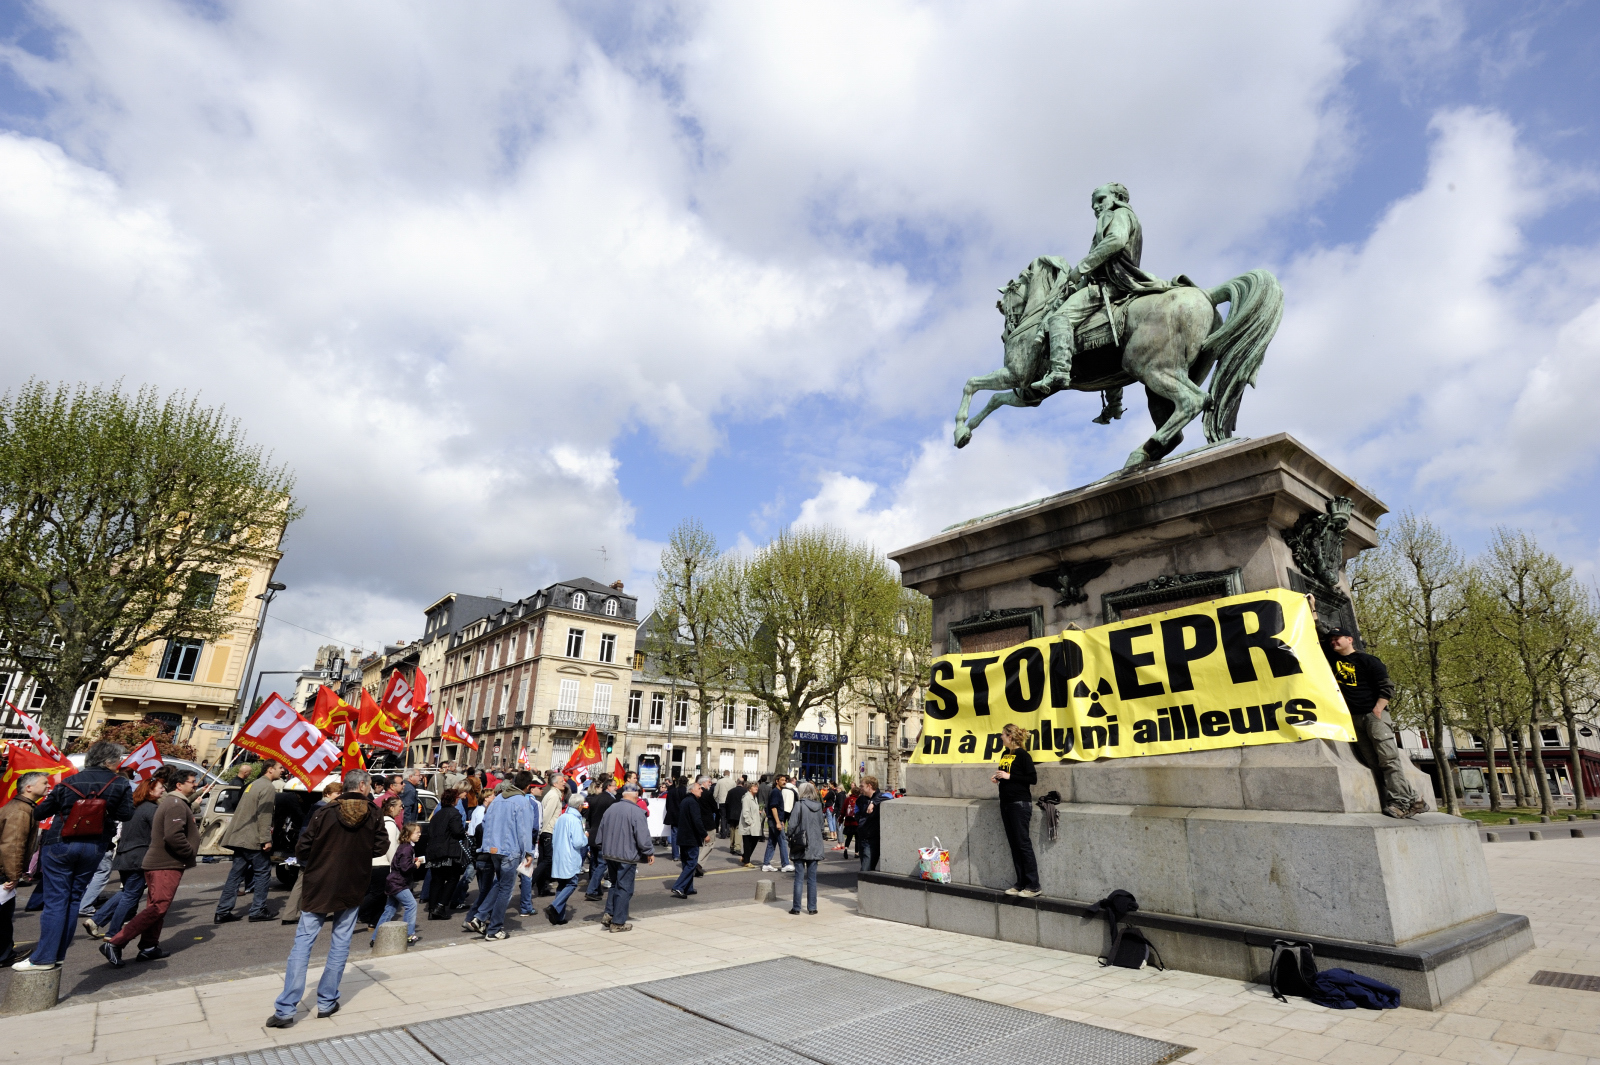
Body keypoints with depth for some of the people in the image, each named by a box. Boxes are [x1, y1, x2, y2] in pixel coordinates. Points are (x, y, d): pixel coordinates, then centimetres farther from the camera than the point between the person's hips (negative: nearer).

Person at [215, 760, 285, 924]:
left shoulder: (254, 784, 18)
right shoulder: (268, 787, -12)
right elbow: (264, 815, -19)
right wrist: (266, 839, -18)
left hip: (239, 837, 9)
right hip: (253, 839, -9)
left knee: (236, 873, 12)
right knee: (263, 872, 0)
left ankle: (222, 912, 13)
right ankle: (258, 910, 3)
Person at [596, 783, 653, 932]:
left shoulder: (611, 808, 5)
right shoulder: (637, 812, -15)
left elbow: (601, 832, 14)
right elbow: (643, 837, -16)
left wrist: (604, 849, 26)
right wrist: (650, 853, -3)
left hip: (609, 854, 6)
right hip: (627, 857, -6)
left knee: (615, 884, 21)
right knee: (624, 889, 4)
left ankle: (609, 914, 14)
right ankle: (618, 922, 8)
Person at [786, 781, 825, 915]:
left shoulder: (799, 805, -11)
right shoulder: (819, 806, 3)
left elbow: (792, 824, -12)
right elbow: (821, 825, 10)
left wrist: (791, 838, 2)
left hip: (801, 845, -4)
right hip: (815, 846, 4)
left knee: (799, 877, 3)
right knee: (812, 878, 9)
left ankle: (796, 907, 7)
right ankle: (812, 907, 13)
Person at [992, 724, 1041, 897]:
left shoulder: (1022, 754, -11)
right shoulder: (1004, 754, 11)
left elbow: (1033, 778, -16)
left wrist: (1009, 776, -17)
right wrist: (998, 778, 2)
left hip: (1020, 803, -8)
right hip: (1006, 803, 8)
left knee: (1023, 843, -4)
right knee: (1013, 844, 10)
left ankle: (1033, 885, 3)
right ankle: (1021, 883, 17)